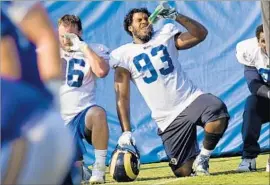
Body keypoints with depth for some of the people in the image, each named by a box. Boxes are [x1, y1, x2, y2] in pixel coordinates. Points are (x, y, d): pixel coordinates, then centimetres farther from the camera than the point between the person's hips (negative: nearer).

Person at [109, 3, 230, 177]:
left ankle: (202, 158, -12)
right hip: (169, 118, 0)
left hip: (191, 100, 1)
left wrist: (177, 16, -15)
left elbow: (201, 34, -2)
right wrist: (126, 131, -10)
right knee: (184, 171, -9)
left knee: (218, 109, -35)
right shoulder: (124, 55, 3)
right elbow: (123, 98, -1)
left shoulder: (165, 37, 9)